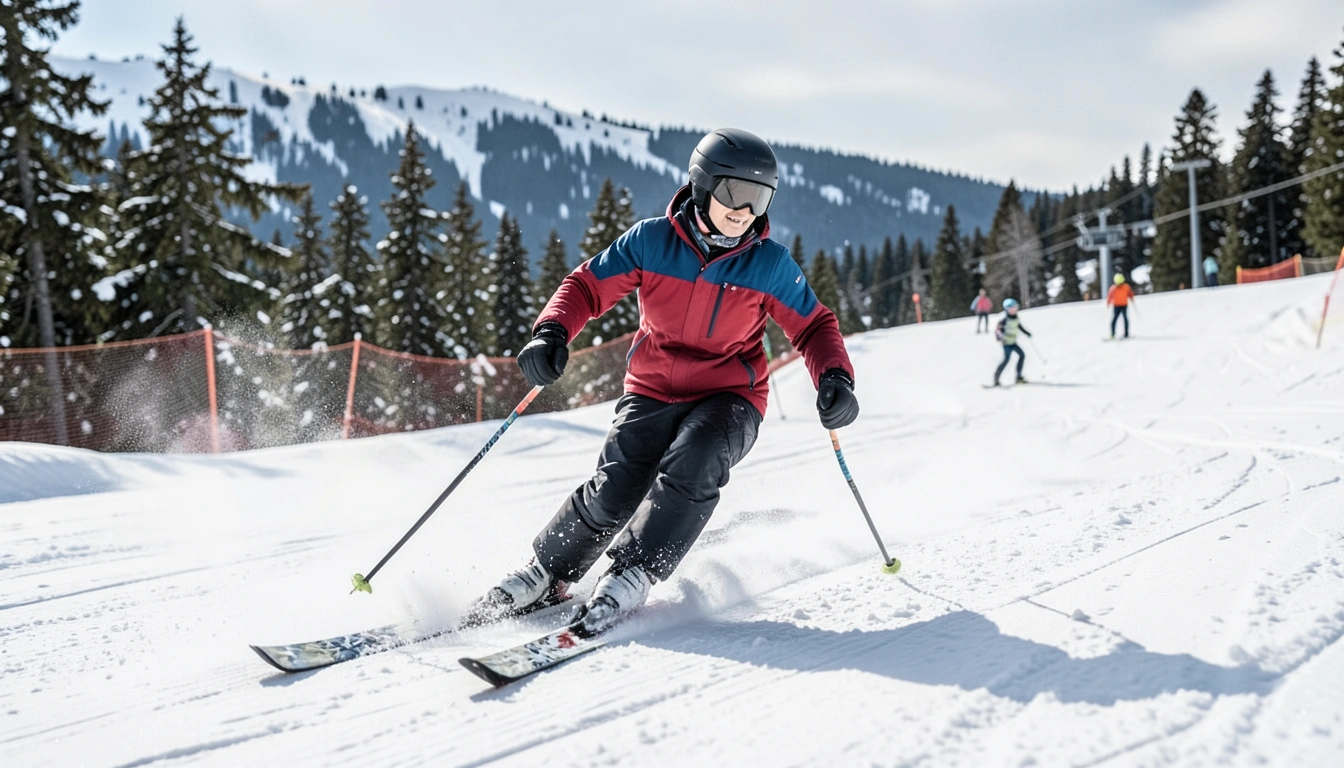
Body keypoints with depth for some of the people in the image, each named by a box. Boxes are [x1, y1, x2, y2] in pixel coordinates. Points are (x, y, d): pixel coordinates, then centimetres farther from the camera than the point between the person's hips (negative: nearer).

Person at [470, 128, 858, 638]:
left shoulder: (770, 265, -9)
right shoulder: (651, 241, -10)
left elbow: (814, 326, 1)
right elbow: (588, 285, -4)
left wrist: (834, 377, -18)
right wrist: (552, 332, -22)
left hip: (728, 397, 0)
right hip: (653, 391, 0)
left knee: (691, 468, -30)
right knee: (612, 494, -15)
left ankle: (632, 577, -14)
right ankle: (546, 575, 10)